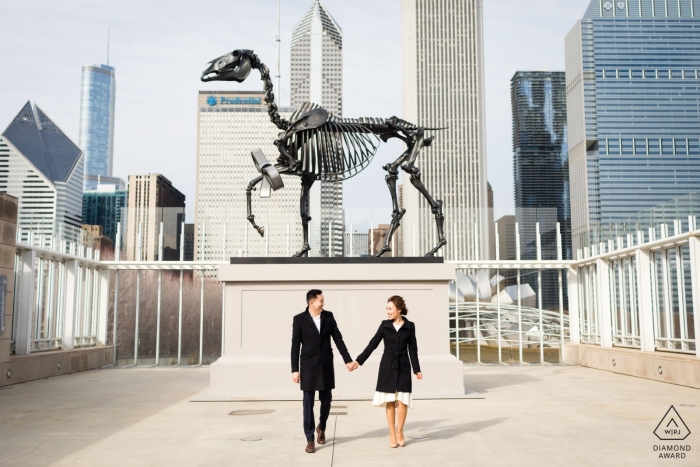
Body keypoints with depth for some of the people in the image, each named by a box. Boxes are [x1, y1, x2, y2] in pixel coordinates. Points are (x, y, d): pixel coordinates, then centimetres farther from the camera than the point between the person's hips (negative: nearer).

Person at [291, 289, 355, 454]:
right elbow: (295, 346, -5)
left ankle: (321, 427, 36)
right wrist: (295, 369, -7)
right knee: (308, 404, 1)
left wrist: (348, 360, 0)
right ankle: (310, 440, 11)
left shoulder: (328, 316, 2)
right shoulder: (299, 319, -7)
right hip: (308, 366, -3)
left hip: (326, 366, 3)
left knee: (326, 401, 10)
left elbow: (338, 339, 4)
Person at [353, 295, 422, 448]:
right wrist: (358, 361, -7)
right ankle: (392, 434, 14)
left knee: (403, 401, -2)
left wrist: (417, 369, 1)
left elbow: (413, 349, 3)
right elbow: (372, 344, -1)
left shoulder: (410, 326, -1)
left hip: (403, 367, 0)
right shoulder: (384, 325, -1)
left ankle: (399, 431, 17)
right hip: (387, 367, 0)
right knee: (390, 401, 4)